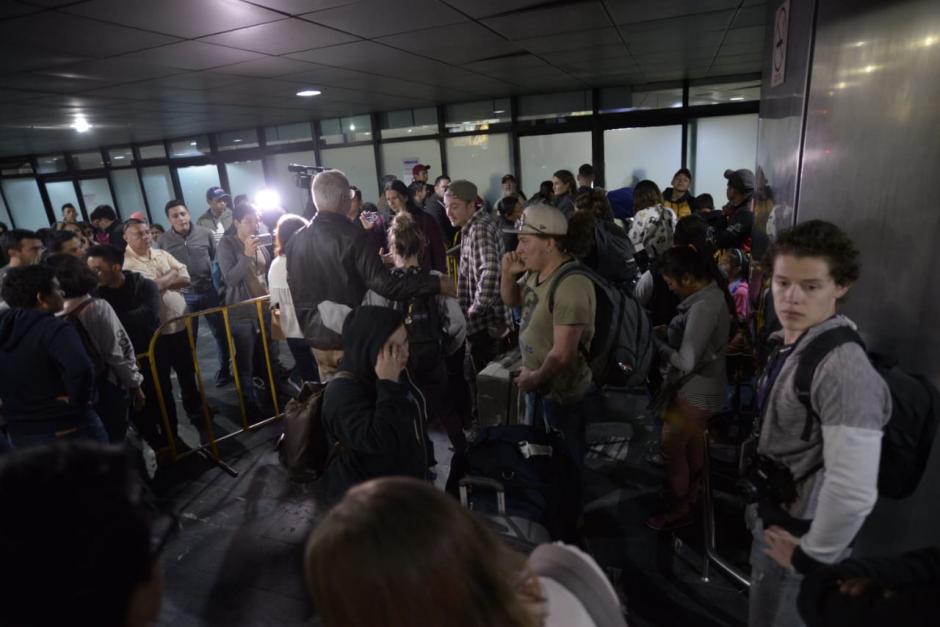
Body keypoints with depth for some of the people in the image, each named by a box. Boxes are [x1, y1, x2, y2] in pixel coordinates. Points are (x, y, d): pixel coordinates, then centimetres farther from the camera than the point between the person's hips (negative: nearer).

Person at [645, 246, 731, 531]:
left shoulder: (703, 306, -28)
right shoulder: (712, 293, 3)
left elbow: (686, 362, -28)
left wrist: (656, 343, -17)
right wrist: (669, 333, -1)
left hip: (695, 389, -10)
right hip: (702, 385, 10)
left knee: (671, 448, 3)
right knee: (692, 440, 25)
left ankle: (678, 509, 19)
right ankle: (692, 490, 46)